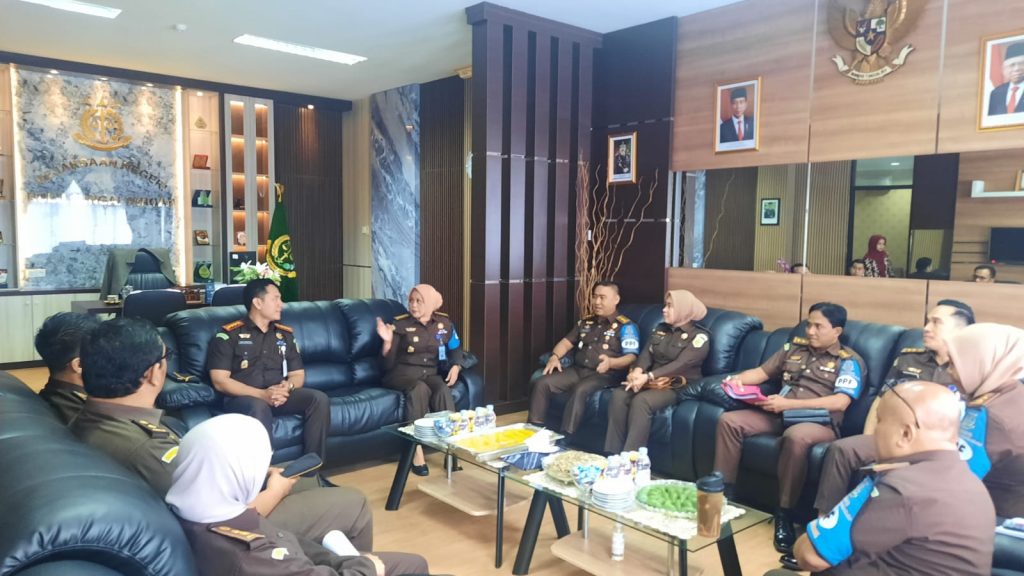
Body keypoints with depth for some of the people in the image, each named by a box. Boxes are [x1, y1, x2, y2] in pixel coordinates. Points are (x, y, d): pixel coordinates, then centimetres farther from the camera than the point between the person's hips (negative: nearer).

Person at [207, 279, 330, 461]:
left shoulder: (285, 334, 15)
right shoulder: (228, 335, -1)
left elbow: (298, 374, 15)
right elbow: (220, 381, -8)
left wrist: (287, 387, -11)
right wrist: (262, 394, -20)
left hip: (279, 395, 5)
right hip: (242, 397, -4)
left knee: (319, 399, -20)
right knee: (259, 407, -38)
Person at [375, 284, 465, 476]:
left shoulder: (444, 323, 6)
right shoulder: (400, 324, -4)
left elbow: (456, 349, 20)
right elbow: (388, 364, -5)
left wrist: (456, 366, 0)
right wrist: (388, 341, -23)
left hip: (430, 374, 3)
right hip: (403, 373, -3)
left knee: (443, 391, -33)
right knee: (419, 389, -37)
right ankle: (416, 452, -34)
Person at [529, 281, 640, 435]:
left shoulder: (626, 326, 1)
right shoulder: (585, 322, 22)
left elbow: (632, 357, -10)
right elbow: (566, 342, 21)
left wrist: (611, 362, -31)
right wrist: (555, 356, -2)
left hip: (605, 375, -6)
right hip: (577, 370, 6)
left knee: (580, 390, -37)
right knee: (541, 383, -15)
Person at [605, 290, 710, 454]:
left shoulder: (699, 336, -5)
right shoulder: (660, 329, 17)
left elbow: (681, 364, -18)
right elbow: (647, 353, 6)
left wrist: (648, 377, -28)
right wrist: (638, 371, -19)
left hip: (678, 386, -6)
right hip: (652, 382, 6)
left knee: (641, 401, -33)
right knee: (619, 395, -22)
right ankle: (612, 455, -21)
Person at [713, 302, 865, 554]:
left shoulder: (849, 361, 2)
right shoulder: (794, 347, 19)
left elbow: (840, 402, -12)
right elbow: (762, 372, 23)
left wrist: (788, 403, -20)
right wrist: (739, 379, -2)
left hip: (819, 423, -5)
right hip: (779, 416, 6)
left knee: (796, 436, -40)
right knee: (728, 421, -15)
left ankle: (784, 513, -24)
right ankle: (722, 490, -9)